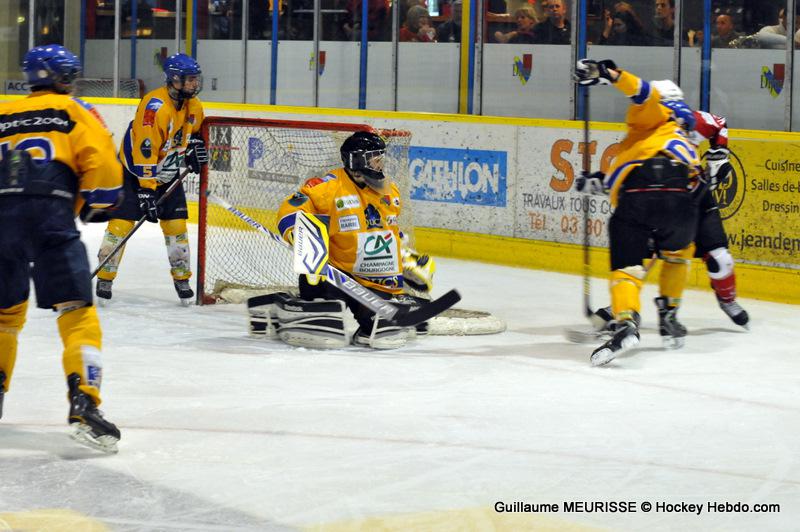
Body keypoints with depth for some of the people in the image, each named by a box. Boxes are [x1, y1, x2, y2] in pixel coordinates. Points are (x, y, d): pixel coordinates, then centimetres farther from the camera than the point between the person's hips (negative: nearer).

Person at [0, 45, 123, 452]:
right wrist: (94, 202, 19)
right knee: (77, 312, -5)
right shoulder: (75, 112, 14)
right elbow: (103, 167, 1)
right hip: (51, 213, -4)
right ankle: (83, 405, -18)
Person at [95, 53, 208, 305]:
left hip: (168, 174, 6)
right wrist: (146, 190, -32)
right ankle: (105, 278, -1)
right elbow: (144, 150, -31)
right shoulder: (155, 105, -29)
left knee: (176, 226, 2)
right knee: (120, 223, -10)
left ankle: (182, 278, 14)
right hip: (135, 170, -6)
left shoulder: (193, 105, -3)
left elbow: (194, 129, 21)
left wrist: (195, 147, 0)